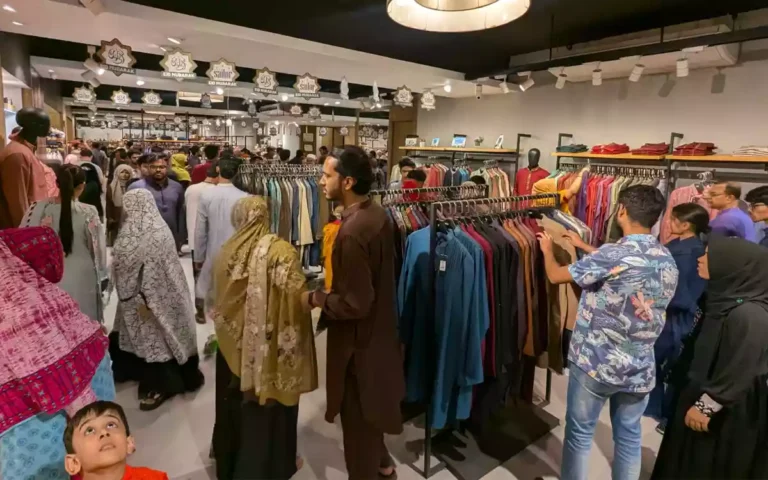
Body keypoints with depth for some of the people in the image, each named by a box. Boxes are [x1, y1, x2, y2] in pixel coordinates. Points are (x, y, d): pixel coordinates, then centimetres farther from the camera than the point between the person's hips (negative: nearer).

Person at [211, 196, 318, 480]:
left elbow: (218, 302, 7)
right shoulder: (281, 251, -18)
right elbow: (296, 299, -20)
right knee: (269, 404, 13)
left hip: (234, 343, 5)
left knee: (235, 402, 24)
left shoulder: (227, 252, -3)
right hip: (270, 345, -5)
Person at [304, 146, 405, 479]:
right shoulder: (378, 215, -2)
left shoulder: (352, 232, -31)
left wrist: (315, 298, -13)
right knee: (369, 406, 29)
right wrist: (329, 292, 12)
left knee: (357, 414, 14)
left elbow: (355, 303, -28)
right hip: (378, 328, 9)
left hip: (358, 338, -9)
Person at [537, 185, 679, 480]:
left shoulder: (613, 254, -20)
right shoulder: (668, 261, 2)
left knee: (579, 433, 12)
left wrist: (547, 250, 9)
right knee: (629, 435, 21)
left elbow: (556, 276, -10)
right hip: (640, 369, 6)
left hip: (594, 364, -6)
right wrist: (583, 246, 26)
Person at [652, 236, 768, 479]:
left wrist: (705, 407, -16)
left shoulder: (748, 315, -27)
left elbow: (739, 373, -23)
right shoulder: (725, 301, 1)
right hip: (700, 393, 8)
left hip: (725, 411, -8)